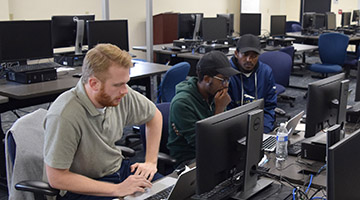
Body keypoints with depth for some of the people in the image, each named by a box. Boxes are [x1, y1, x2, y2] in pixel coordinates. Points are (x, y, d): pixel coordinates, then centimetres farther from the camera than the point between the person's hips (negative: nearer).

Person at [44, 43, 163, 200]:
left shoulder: (120, 94, -9)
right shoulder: (64, 116, -27)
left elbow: (155, 116, 10)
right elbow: (57, 178, -23)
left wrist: (151, 162, 3)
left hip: (119, 168, 6)